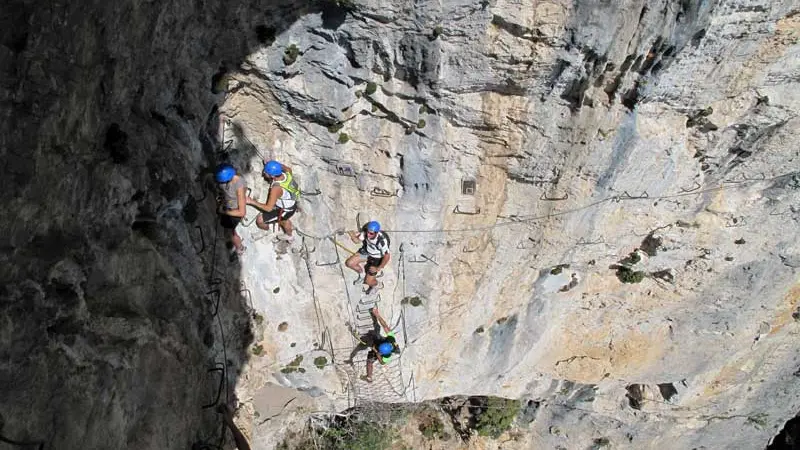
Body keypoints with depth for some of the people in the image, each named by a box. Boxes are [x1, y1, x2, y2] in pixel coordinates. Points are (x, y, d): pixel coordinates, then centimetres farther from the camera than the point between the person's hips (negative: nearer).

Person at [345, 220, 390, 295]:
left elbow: (387, 256, -32)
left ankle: (375, 285, 33)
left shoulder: (382, 241, -39)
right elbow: (357, 240, -10)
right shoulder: (365, 232, -25)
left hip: (376, 258, -5)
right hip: (366, 251, 5)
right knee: (349, 263, -6)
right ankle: (362, 274, 24)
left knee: (368, 282, -6)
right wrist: (353, 236, -31)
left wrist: (379, 268, -32)